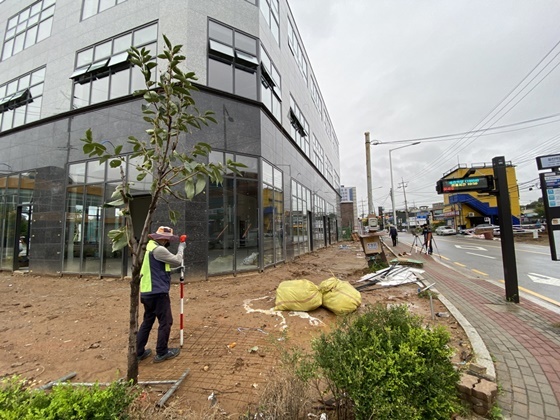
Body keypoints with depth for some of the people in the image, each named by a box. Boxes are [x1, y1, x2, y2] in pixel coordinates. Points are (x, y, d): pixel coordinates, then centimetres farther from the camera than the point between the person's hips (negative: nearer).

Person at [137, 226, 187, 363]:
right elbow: (177, 261, -12)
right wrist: (181, 246, -2)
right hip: (157, 292, -10)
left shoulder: (150, 247, 13)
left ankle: (139, 352, 28)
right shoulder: (158, 249, -19)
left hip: (147, 292, 10)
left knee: (147, 321, 20)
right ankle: (161, 353, 14)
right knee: (165, 321, 4)